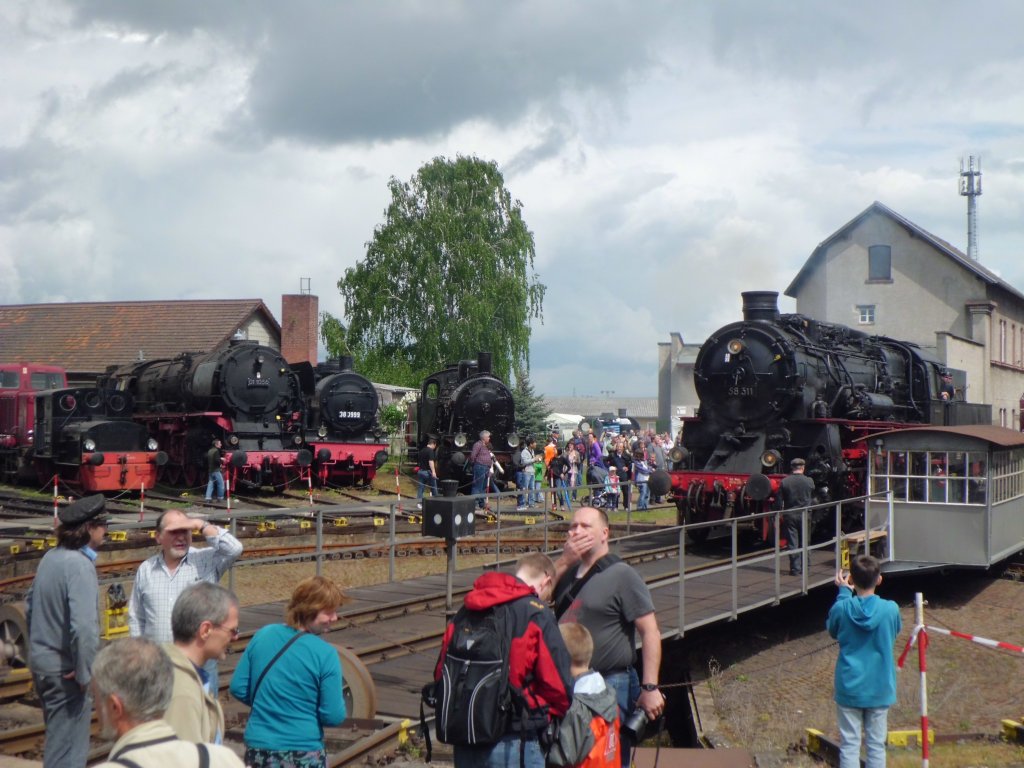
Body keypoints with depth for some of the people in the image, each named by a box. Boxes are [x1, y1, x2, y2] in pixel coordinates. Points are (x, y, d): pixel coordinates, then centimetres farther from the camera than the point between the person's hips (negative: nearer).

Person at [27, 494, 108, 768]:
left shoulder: (50, 557, 6)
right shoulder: (79, 565, -21)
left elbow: (31, 606, 16)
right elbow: (83, 626, -29)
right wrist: (84, 673, -19)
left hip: (41, 662, 9)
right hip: (65, 670, -9)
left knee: (57, 742, 22)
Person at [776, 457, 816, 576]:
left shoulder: (784, 482, -8)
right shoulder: (809, 481, -7)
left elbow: (779, 502, -6)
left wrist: (780, 514, 6)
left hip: (789, 516, -1)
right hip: (804, 515, 1)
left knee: (792, 543, 3)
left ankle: (795, 568, 2)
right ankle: (804, 567, 17)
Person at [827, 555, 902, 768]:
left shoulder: (842, 608, -14)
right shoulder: (890, 609, -13)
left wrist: (843, 592, 8)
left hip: (849, 688, -1)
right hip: (879, 689, 1)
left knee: (849, 745, 6)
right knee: (876, 745, 11)